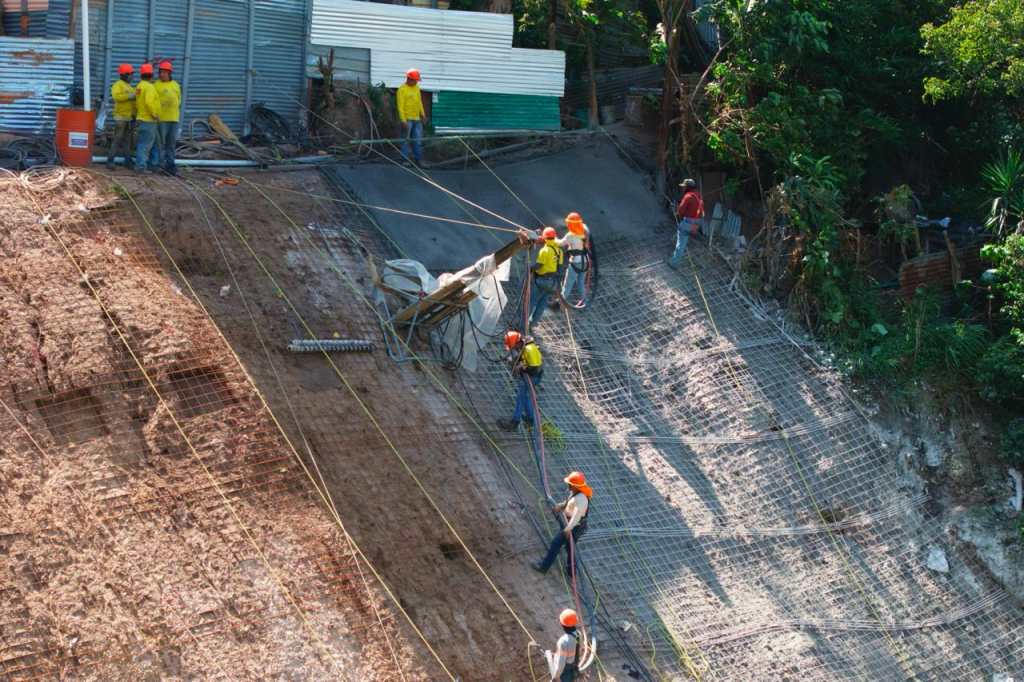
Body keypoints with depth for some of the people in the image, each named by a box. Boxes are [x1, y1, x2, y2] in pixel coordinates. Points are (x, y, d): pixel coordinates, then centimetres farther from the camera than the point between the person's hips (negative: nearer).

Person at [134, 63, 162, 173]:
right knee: (145, 144, -7)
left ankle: (154, 164, 23)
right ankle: (140, 167, -8)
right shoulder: (149, 87, -16)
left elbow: (137, 104, 19)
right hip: (148, 120, -10)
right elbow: (148, 102, -29)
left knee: (154, 142, 18)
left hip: (142, 118, 10)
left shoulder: (140, 86, 14)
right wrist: (154, 115, -20)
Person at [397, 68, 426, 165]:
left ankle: (419, 160, 12)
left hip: (417, 119, 7)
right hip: (407, 119, -7)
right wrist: (403, 120, -18)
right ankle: (405, 160, 2)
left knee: (418, 140, 7)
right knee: (405, 140, -2)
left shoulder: (416, 87, 12)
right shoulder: (402, 89, -10)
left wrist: (422, 114, 12)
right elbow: (400, 106, -13)